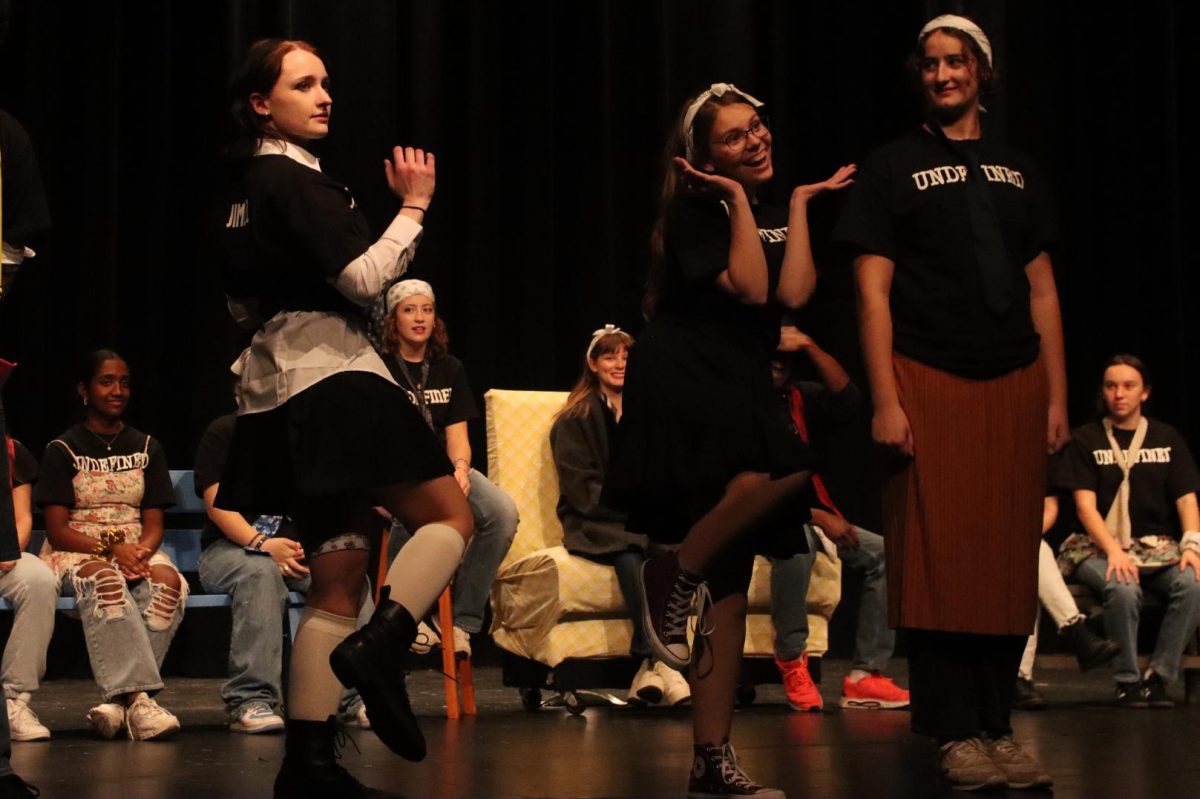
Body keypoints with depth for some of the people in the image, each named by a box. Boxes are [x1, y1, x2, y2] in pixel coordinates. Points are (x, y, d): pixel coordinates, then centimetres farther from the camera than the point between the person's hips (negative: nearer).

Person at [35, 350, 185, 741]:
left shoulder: (147, 448, 15)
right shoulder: (63, 449, 4)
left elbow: (154, 525, 8)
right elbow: (57, 531, -4)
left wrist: (139, 553, -16)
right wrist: (111, 549, -20)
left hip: (137, 551, 3)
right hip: (76, 552, -3)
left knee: (168, 580, -33)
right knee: (106, 580, -39)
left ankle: (118, 700, -39)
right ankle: (137, 698, -50)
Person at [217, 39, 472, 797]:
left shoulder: (246, 186, 20)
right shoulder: (293, 180, -9)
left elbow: (245, 302, 28)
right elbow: (364, 278, -17)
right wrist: (414, 207, -7)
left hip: (281, 395, 9)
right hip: (333, 381, -9)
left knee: (337, 585, 6)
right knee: (452, 515, -1)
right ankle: (378, 647, -20)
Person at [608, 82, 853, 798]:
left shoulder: (779, 215, 15)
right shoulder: (694, 210, -2)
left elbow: (793, 292, -3)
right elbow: (748, 286, -15)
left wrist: (801, 203, 3)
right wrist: (738, 198, -8)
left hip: (742, 392, 7)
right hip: (680, 381, -7)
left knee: (732, 581, 2)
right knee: (787, 470, -36)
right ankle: (673, 575, -13)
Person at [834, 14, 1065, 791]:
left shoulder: (1017, 171, 14)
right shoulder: (894, 167, 4)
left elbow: (1042, 291, 13)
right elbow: (874, 293, -2)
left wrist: (1057, 397, 6)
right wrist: (886, 401, -11)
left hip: (1013, 385, 4)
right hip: (929, 380, -3)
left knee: (1007, 560, 4)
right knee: (940, 559, -4)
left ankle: (1000, 728, 12)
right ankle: (958, 733, 2)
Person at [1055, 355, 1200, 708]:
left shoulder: (1167, 438, 13)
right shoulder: (1086, 440, 5)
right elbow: (1085, 506, -4)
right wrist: (1114, 551, -21)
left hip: (1157, 547, 3)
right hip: (1099, 547, -2)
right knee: (1124, 589, -36)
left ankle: (1158, 676, -19)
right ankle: (1127, 680, -17)